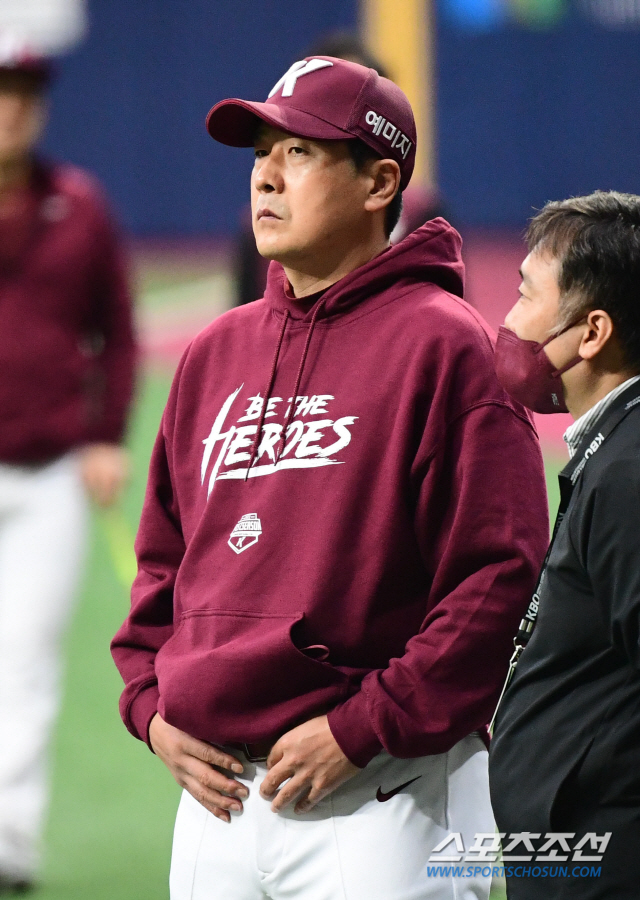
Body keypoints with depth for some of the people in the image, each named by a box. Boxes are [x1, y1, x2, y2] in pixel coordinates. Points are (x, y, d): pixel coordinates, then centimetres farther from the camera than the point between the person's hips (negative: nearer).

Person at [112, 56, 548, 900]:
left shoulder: (444, 347, -7)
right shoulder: (215, 354, 15)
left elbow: (502, 577, -14)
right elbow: (164, 559, 23)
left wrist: (364, 728, -17)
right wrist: (149, 703, 7)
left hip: (381, 804, -7)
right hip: (215, 792, 7)